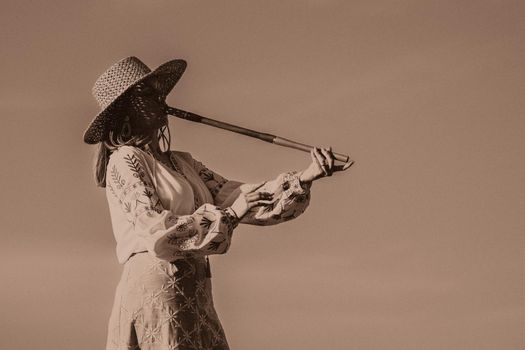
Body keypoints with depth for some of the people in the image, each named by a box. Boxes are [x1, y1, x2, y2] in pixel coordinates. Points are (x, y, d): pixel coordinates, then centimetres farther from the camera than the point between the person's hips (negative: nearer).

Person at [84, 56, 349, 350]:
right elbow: (156, 232, -17)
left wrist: (305, 178, -4)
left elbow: (231, 194, 7)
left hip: (194, 297, 7)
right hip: (155, 290, -7)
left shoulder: (181, 163, 17)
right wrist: (230, 214, -16)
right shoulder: (124, 162, -6)